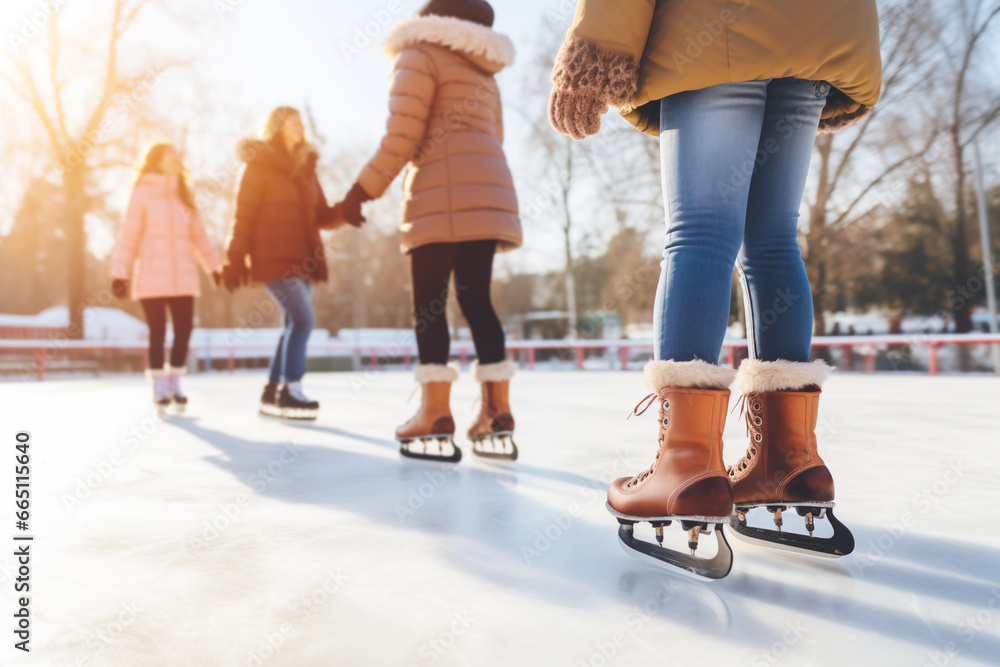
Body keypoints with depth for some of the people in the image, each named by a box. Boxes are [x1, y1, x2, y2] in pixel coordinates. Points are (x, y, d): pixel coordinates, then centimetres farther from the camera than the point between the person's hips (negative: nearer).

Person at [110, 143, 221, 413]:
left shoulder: (184, 196, 14)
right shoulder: (143, 194, -2)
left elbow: (199, 235, 16)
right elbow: (129, 236, -5)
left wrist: (215, 266, 12)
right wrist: (120, 272, -9)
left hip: (183, 277, 4)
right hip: (152, 278, -4)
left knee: (184, 330, 2)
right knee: (157, 332, 0)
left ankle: (174, 384, 18)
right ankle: (159, 387, 12)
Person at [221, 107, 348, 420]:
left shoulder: (306, 167, 15)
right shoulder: (259, 166, -3)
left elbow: (320, 216, 13)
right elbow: (244, 216, -7)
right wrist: (234, 260, -11)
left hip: (301, 259, 7)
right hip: (273, 259, -7)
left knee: (293, 324, 7)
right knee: (303, 319, -16)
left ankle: (272, 392, 18)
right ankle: (291, 392, -8)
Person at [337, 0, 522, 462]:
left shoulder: (418, 55, 7)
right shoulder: (483, 74, 30)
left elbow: (402, 137, -6)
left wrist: (360, 191, -1)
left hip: (442, 192, -7)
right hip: (489, 191, 7)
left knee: (428, 300, -7)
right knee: (476, 299, 3)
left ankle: (436, 413, -12)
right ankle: (497, 412, -3)